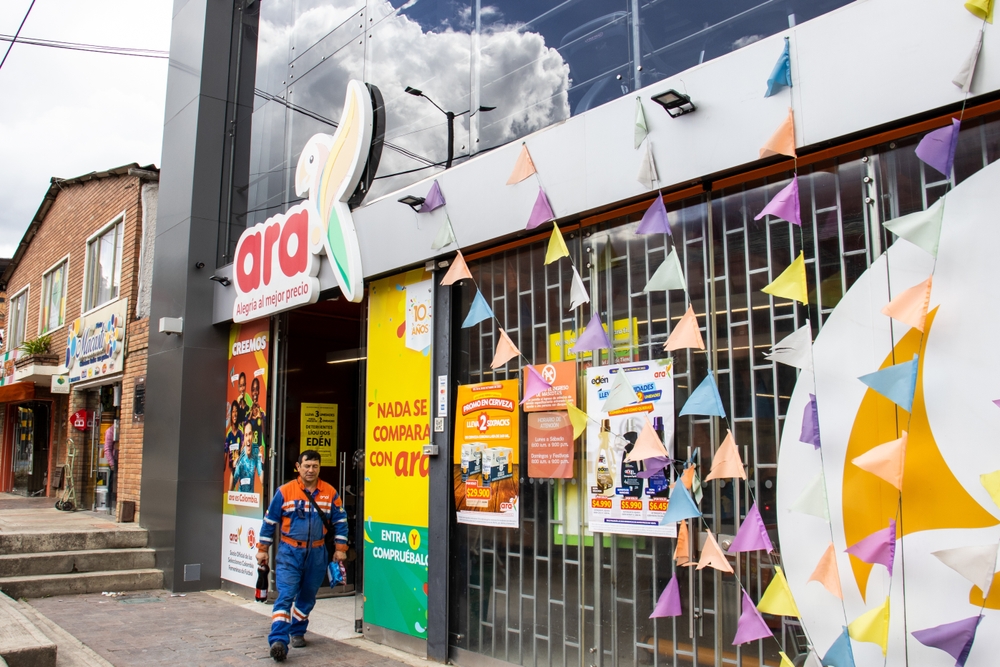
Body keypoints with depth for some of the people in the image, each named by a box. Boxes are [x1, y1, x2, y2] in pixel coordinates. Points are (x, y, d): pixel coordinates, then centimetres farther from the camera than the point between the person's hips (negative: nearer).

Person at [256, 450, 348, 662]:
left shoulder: (330, 493, 0)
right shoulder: (285, 492, -5)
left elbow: (340, 521, 7)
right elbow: (270, 521, 2)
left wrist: (341, 548, 3)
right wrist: (262, 549, 3)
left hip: (317, 554, 3)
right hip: (289, 553, -2)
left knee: (307, 596, 13)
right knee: (285, 596, -12)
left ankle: (297, 632, 31)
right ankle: (278, 640, -14)